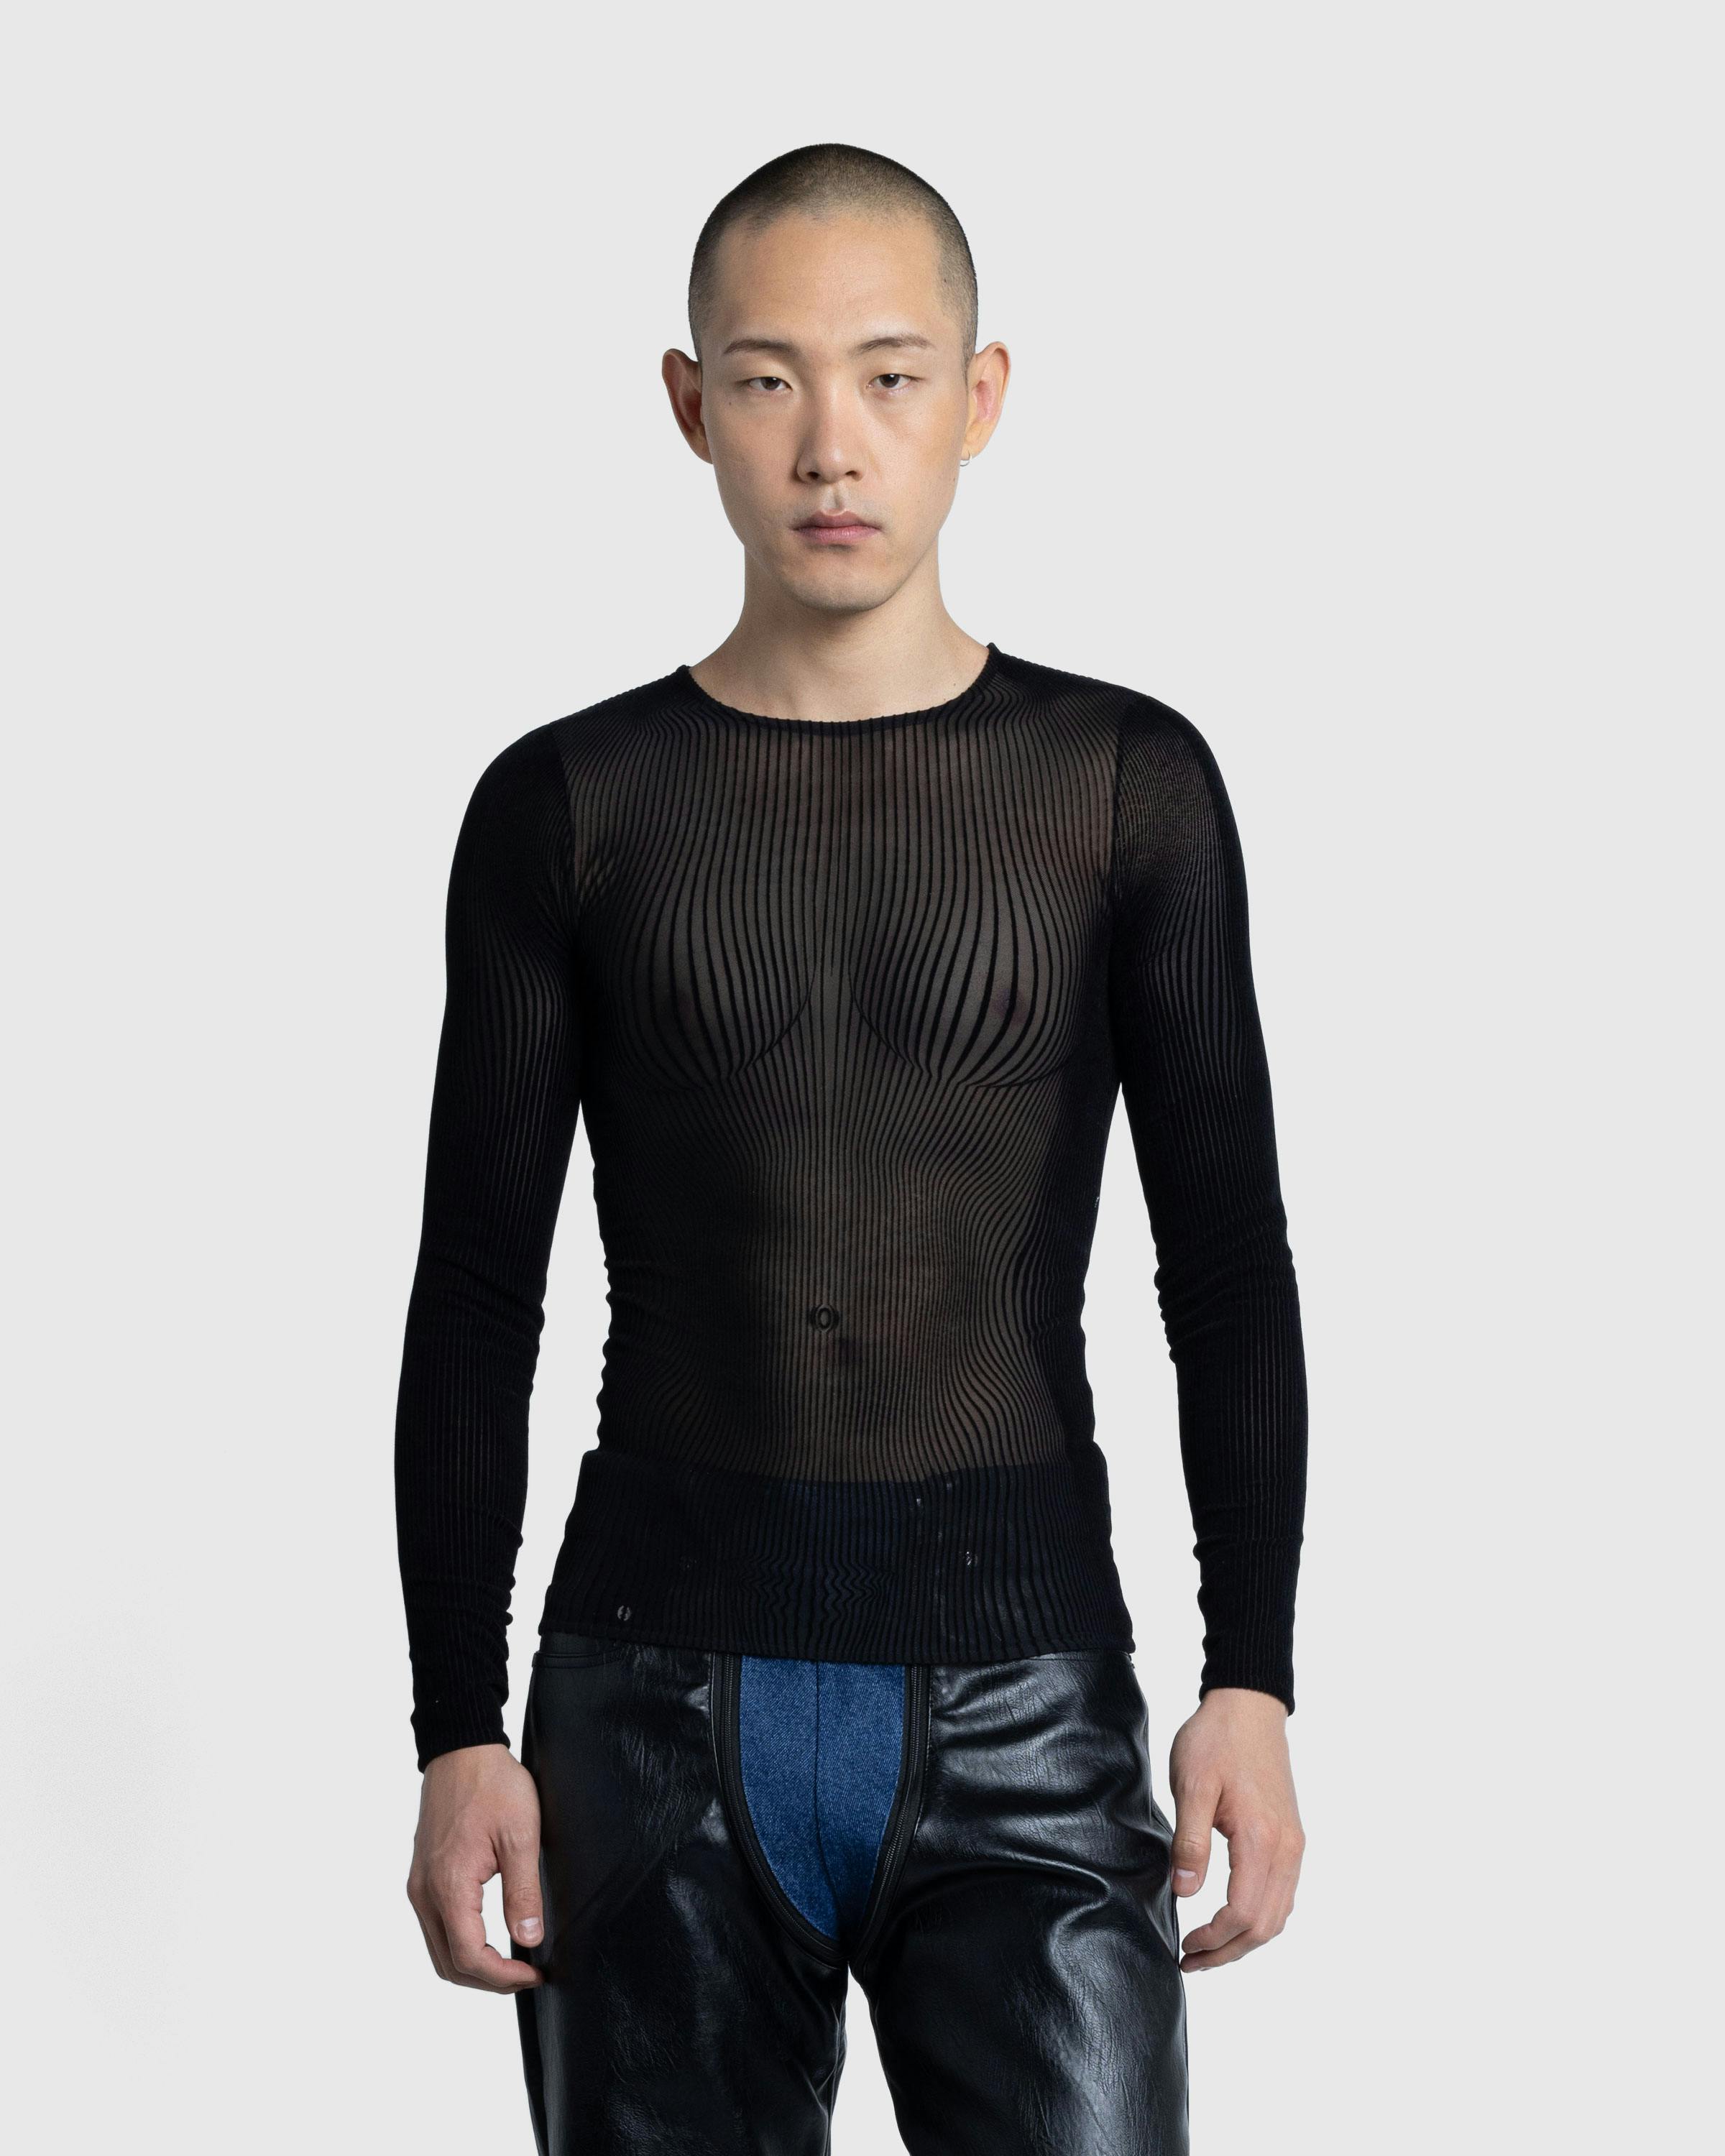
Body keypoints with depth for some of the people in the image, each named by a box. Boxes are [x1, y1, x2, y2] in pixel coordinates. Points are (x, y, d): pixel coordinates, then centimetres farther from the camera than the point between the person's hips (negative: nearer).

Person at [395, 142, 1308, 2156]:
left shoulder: (1128, 785, 3)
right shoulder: (567, 807, 4)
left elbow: (1230, 1261, 5)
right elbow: (476, 1295, 6)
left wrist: (1252, 1678, -4)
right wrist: (459, 1728, 0)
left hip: (1022, 1700, -1)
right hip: (658, 1692, 1)